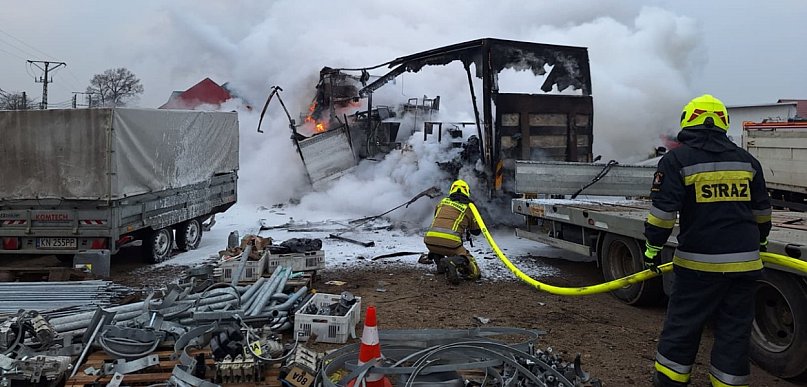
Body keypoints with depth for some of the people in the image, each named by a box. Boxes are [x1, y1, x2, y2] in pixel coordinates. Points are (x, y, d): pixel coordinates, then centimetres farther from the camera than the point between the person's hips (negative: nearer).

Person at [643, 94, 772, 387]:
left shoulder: (677, 159, -6)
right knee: (735, 330, 11)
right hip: (744, 263, 4)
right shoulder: (747, 160, 10)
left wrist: (652, 249, -1)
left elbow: (663, 212, -12)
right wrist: (759, 241, 34)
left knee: (683, 325, 8)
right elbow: (761, 210, 19)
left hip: (699, 263, -4)